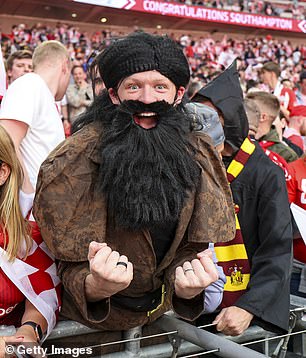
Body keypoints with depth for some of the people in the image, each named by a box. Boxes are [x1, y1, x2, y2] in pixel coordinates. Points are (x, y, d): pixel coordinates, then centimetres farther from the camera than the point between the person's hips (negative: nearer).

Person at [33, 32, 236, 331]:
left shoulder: (198, 155, -13)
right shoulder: (76, 161, -24)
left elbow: (190, 249, -8)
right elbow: (73, 270, -19)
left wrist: (185, 285, -30)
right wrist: (97, 286, -41)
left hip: (164, 309, 3)